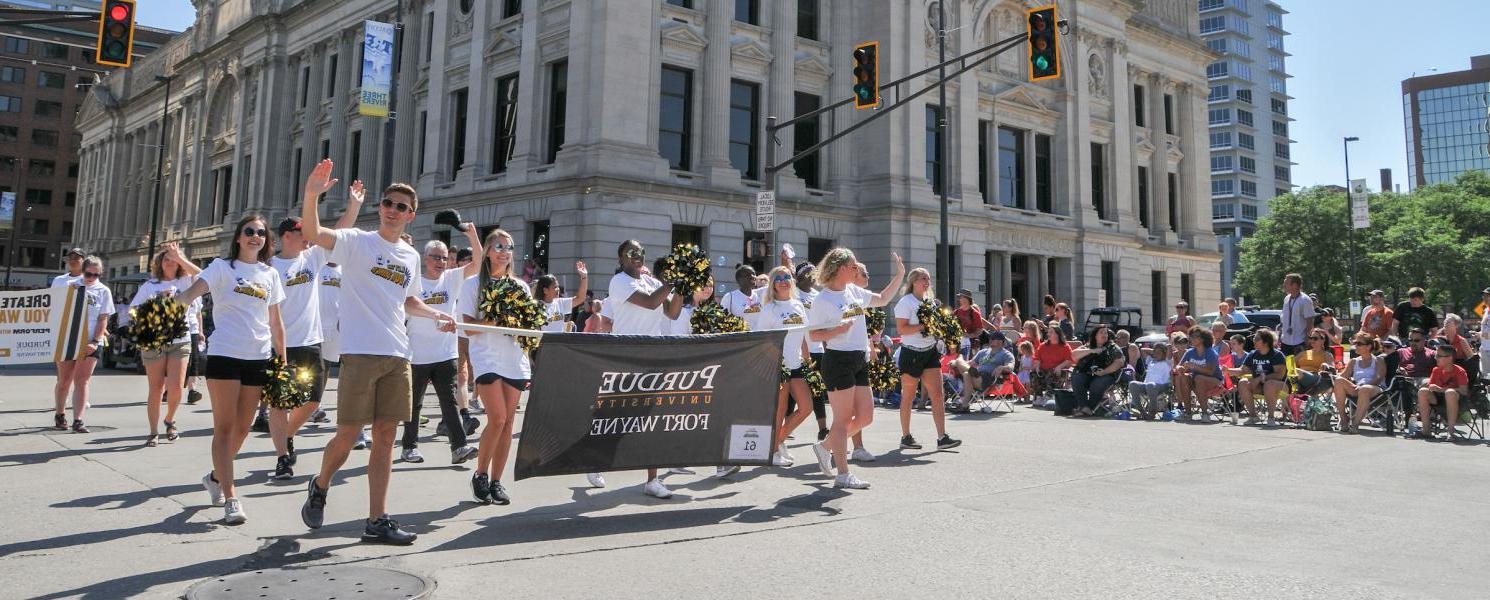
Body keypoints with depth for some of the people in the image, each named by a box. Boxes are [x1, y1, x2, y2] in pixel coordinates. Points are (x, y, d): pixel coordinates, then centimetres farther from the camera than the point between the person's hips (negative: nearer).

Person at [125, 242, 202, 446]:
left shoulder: (185, 282, 6)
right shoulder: (149, 286, 8)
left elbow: (200, 275, -16)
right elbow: (134, 311, 8)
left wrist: (178, 256, -15)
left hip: (180, 341, -1)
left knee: (176, 387, -10)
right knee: (155, 389, 3)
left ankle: (170, 420, 17)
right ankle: (154, 432, 13)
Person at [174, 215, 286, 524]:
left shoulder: (270, 274, 13)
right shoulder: (223, 267, 2)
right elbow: (192, 292, -15)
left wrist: (283, 360, 14)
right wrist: (173, 301, -37)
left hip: (258, 357, 4)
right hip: (224, 354, -4)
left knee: (242, 428, 11)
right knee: (225, 427, -4)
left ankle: (216, 476, 34)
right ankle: (231, 499, -3)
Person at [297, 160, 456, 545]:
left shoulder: (411, 256, 15)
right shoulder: (357, 242, -1)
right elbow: (312, 233, -20)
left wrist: (436, 315, 14)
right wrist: (312, 194, -35)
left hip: (397, 355, 5)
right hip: (360, 352, -5)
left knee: (385, 437, 5)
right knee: (348, 435, -1)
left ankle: (377, 521, 9)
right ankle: (320, 487, 31)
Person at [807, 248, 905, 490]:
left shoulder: (854, 291, 13)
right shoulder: (823, 300, -9)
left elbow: (882, 299, 24)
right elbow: (812, 335, -9)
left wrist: (899, 275, 16)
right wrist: (838, 330, -23)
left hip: (860, 361, 8)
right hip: (837, 360, -8)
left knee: (865, 417, 9)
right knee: (843, 418, -4)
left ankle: (825, 447, 27)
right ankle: (843, 475, 4)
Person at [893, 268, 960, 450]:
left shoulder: (931, 301, 12)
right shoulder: (906, 302, -9)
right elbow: (901, 329, -17)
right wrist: (923, 326, -22)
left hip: (930, 352, 6)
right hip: (911, 353, -6)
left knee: (937, 394, -3)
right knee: (908, 396, 4)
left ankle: (942, 437, -4)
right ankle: (905, 437, 15)